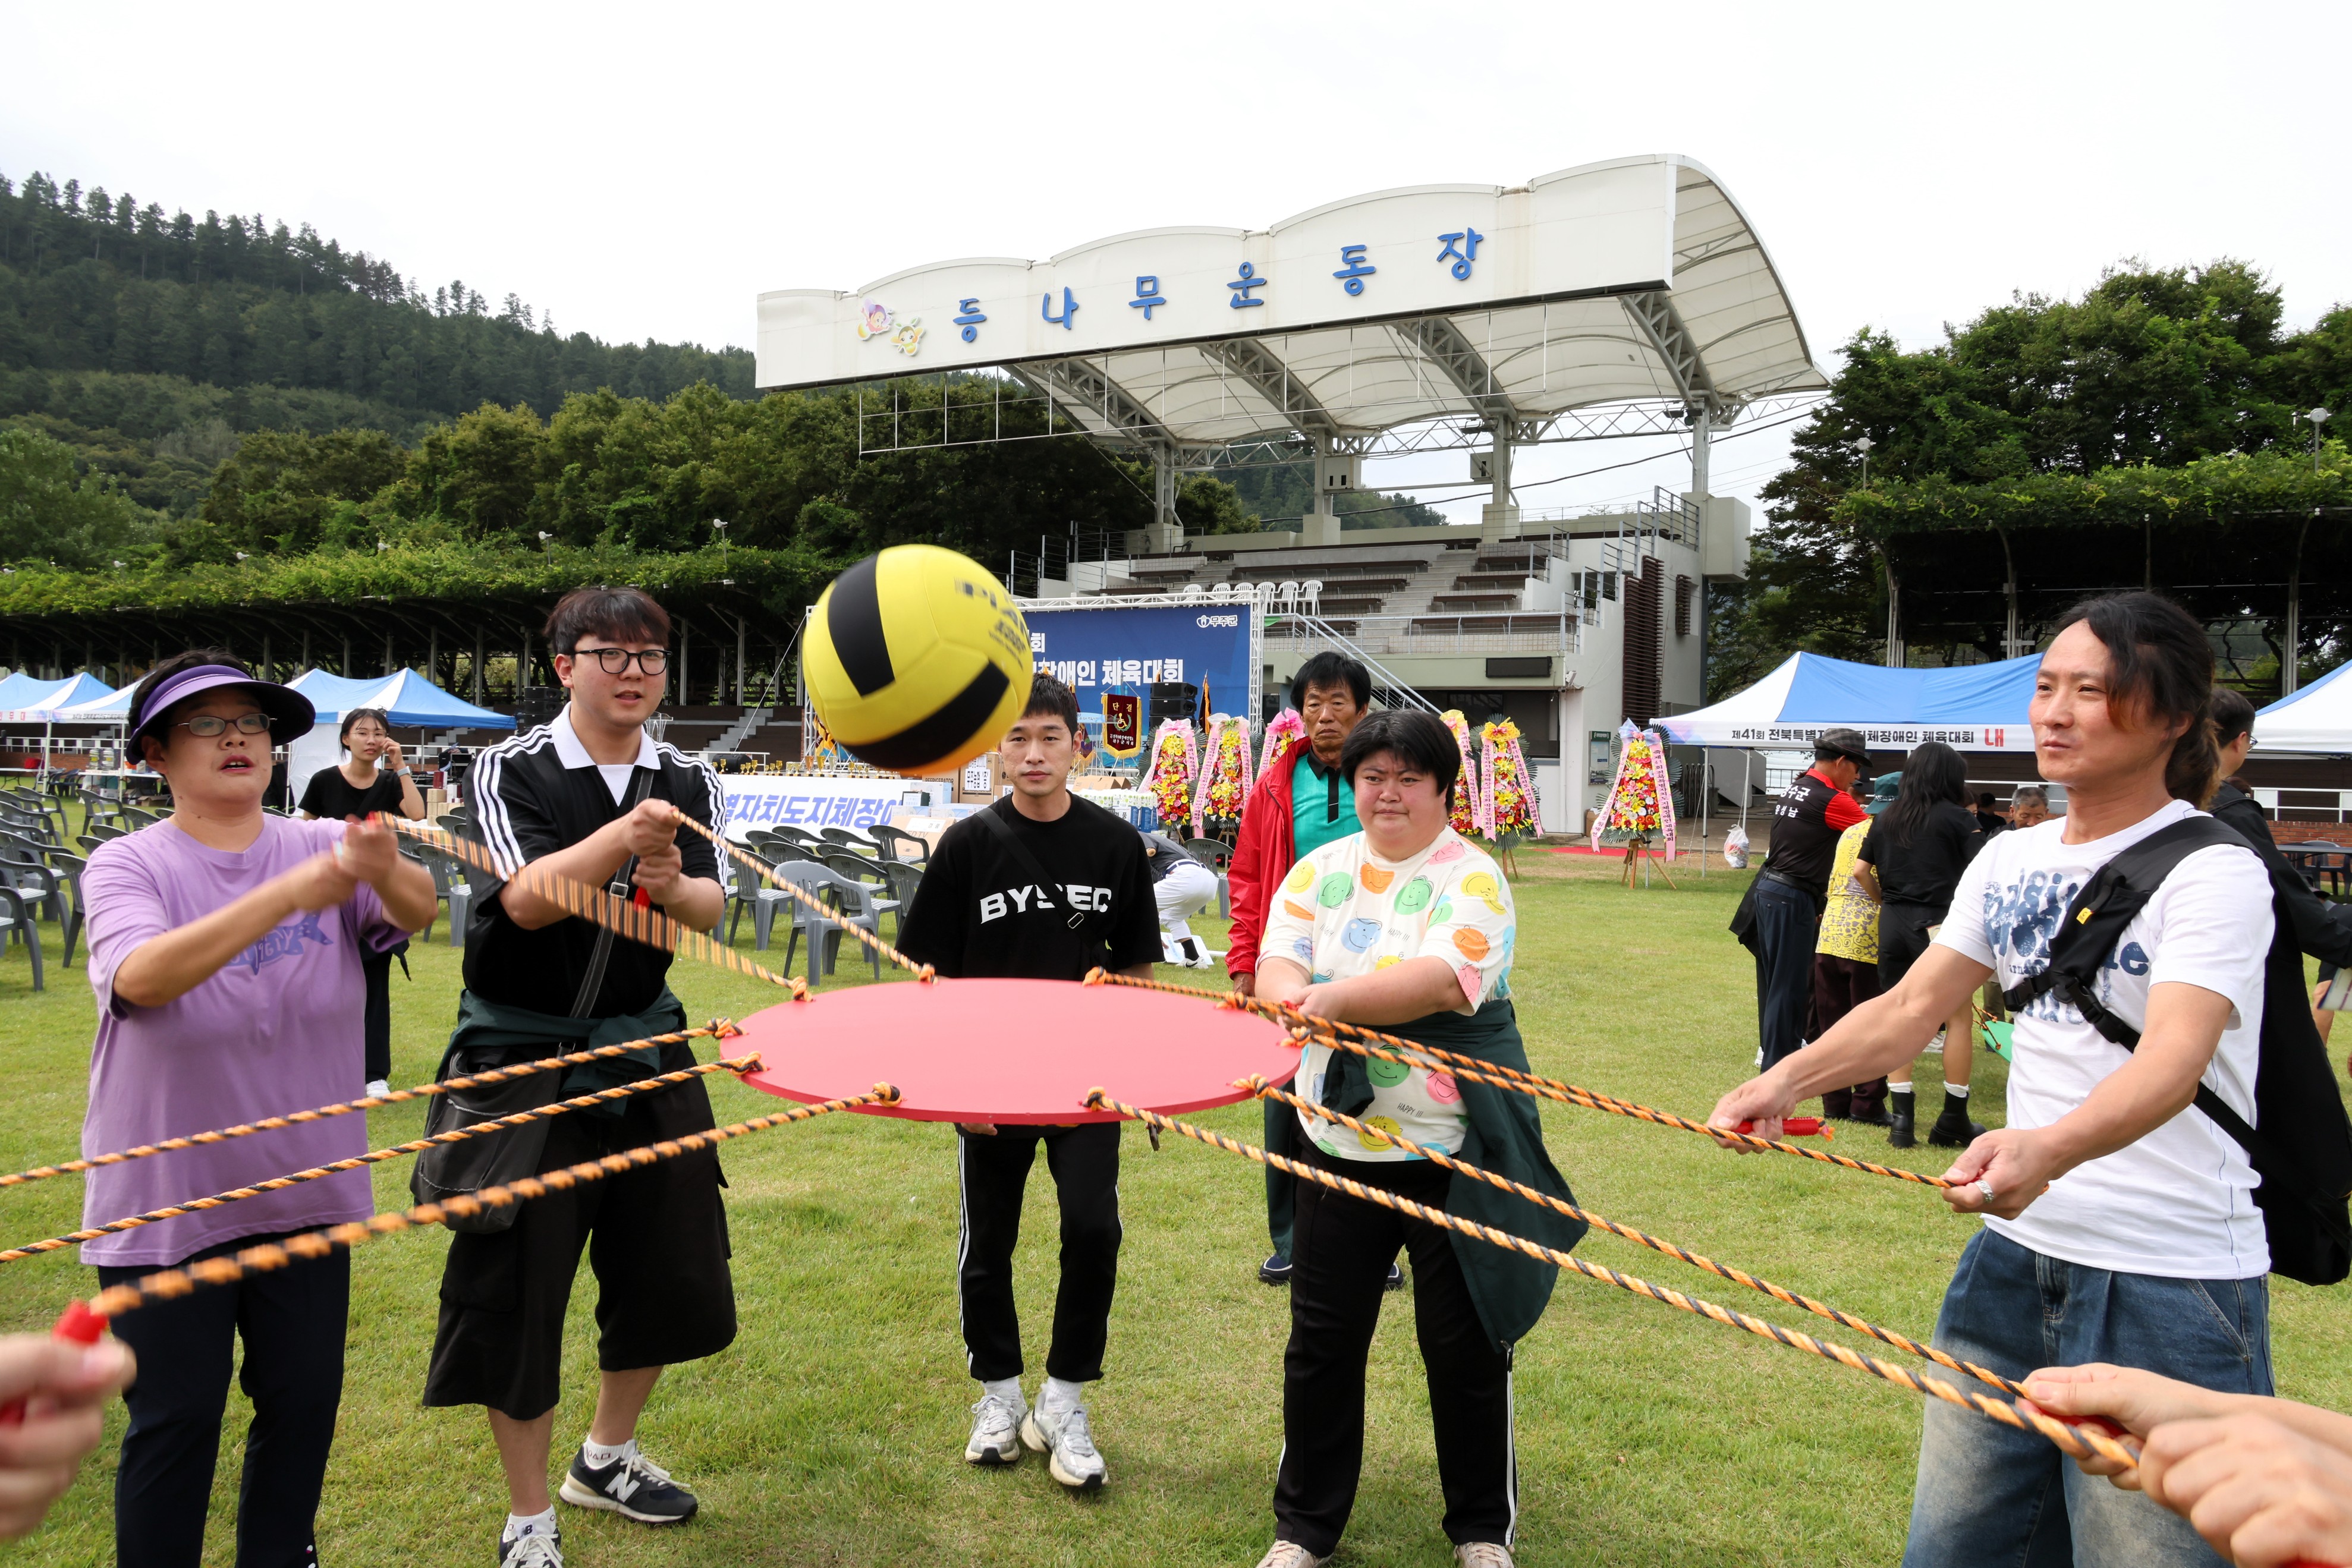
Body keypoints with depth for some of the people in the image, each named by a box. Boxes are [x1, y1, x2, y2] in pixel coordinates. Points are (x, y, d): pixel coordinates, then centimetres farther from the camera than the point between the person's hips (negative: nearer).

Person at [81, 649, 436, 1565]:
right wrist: (286, 896, -40)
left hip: (305, 1189, 3)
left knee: (304, 1401, 13)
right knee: (176, 1417, 5)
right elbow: (140, 976, -28)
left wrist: (388, 874, -45)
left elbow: (416, 914, -21)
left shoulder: (326, 850, -2)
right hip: (165, 1203, -2)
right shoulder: (126, 867, -8)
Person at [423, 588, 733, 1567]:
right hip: (523, 1062, -4)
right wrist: (622, 839, -40)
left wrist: (673, 885, -31)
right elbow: (526, 900, -23)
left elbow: (709, 913, -8)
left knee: (671, 1271, 13)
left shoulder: (688, 783, 3)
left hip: (643, 1051, 5)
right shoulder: (511, 771, -8)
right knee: (515, 1288, 2)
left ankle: (606, 1458, 38)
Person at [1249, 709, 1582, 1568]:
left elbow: (1443, 981, -23)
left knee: (1465, 1344, 9)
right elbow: (1276, 963, -4)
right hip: (1338, 1140, 4)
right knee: (1321, 1339, 11)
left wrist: (1334, 997, -32)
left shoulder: (1472, 878, -7)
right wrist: (1292, 995, -27)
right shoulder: (1321, 870, 7)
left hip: (1452, 1152, -3)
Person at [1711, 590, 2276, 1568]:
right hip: (2018, 1250, 6)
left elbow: (2175, 1058, -27)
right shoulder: (2011, 860, 7)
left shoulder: (2214, 870, -13)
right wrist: (1790, 1078, -10)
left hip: (2170, 1286, -6)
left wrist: (2049, 1148, -45)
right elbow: (1915, 1004, 6)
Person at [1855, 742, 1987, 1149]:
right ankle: (1953, 1122, 10)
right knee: (1959, 1017, 8)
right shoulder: (1956, 818, -4)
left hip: (1892, 925, 5)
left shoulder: (1885, 817, 9)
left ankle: (1901, 1120, 8)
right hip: (1938, 925, -4)